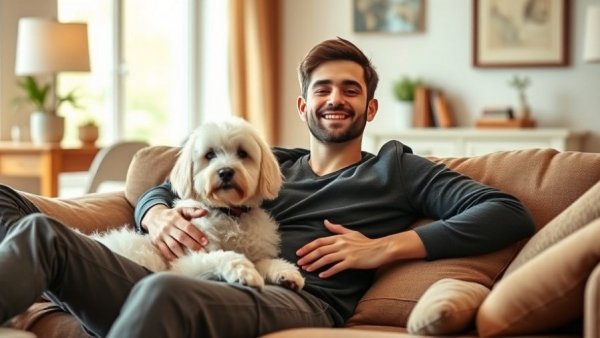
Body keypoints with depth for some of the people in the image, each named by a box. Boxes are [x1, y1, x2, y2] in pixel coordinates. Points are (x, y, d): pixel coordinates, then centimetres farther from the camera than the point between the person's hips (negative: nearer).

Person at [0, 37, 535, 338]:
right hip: (206, 290, 5)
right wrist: (159, 215, 9)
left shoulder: (393, 168, 23)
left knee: (164, 292, -40)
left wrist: (385, 248, 0)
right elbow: (158, 189, 38)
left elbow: (508, 213, 9)